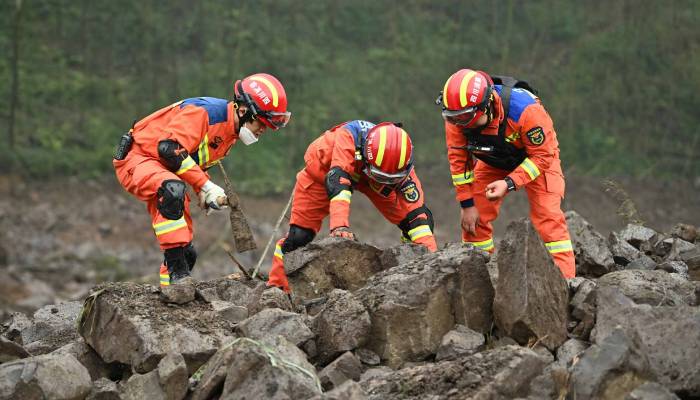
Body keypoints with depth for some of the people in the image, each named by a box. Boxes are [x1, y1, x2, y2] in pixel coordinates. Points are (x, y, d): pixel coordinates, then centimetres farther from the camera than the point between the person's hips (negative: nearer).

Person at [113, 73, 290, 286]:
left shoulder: (231, 133, 7)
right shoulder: (205, 111, -24)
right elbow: (169, 149, -32)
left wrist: (207, 195, 0)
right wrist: (206, 186, -29)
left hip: (164, 171, 10)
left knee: (186, 252, 7)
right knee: (173, 189, -40)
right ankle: (177, 272, -40)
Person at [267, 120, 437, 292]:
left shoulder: (402, 166, -33)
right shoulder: (348, 136, -44)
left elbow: (416, 212, -31)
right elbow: (338, 182, -54)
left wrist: (430, 252, -42)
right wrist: (340, 225, -67)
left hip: (362, 177, 3)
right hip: (323, 169, -3)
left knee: (405, 219, -11)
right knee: (299, 235, -10)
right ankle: (277, 286, 6)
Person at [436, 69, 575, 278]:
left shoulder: (524, 110, -41)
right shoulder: (456, 117, -29)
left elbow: (542, 156, -30)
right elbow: (458, 159, -14)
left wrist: (509, 184, -39)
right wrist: (467, 204, -13)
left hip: (537, 157, -4)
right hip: (493, 163, 4)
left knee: (548, 218, -16)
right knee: (475, 218, -5)